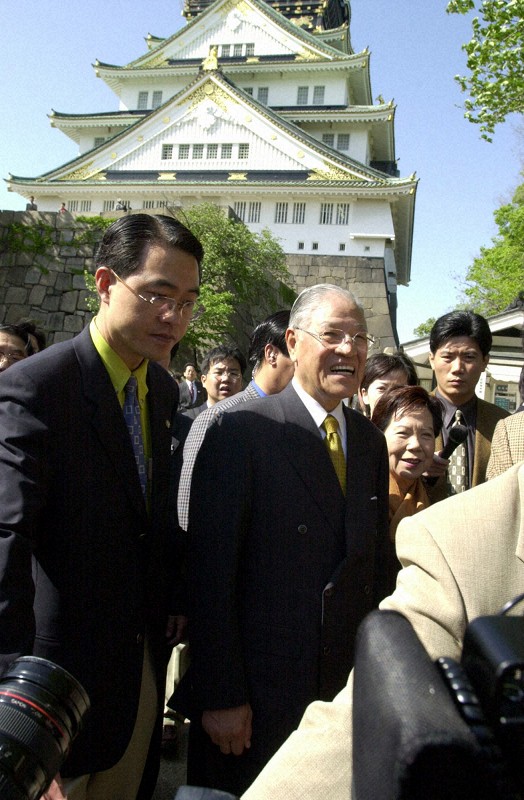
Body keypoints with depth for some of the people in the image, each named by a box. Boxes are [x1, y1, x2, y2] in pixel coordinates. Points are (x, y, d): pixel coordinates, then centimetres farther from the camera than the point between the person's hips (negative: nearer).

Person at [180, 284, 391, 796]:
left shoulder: (370, 442, 5)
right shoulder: (240, 430, -14)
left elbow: (378, 563, 10)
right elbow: (210, 570, -15)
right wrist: (220, 695, -14)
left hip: (346, 686, 5)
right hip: (255, 691, -5)